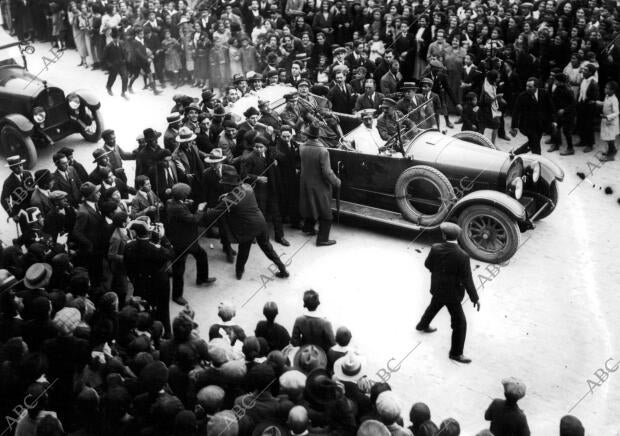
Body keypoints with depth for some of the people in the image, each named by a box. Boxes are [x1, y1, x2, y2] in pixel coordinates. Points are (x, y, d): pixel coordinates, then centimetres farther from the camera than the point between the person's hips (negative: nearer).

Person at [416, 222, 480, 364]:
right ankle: (456, 353, 22)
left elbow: (428, 264, 1)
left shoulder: (435, 249, -17)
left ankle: (422, 325, 61)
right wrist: (475, 298, -10)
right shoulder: (462, 256, -30)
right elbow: (467, 280, -23)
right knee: (459, 323, 11)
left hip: (437, 288, 6)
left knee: (434, 306, 36)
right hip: (452, 294, -6)